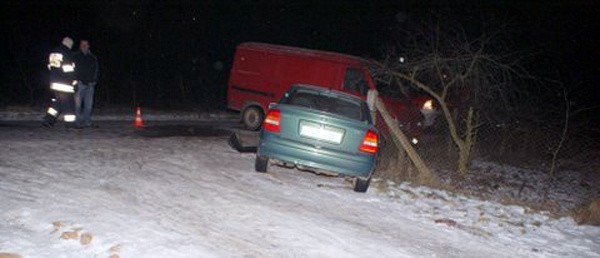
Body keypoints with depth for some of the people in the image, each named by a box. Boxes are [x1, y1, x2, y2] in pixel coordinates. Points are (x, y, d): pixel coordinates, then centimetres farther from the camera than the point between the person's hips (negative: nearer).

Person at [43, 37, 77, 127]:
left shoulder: (53, 53, 14)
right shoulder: (66, 53, -12)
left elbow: (50, 67, 19)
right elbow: (68, 69, -15)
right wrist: (74, 81, -5)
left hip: (54, 82, 8)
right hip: (63, 83, -8)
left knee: (58, 101, 16)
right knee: (68, 102, -2)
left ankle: (48, 119, 11)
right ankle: (70, 123, 1)